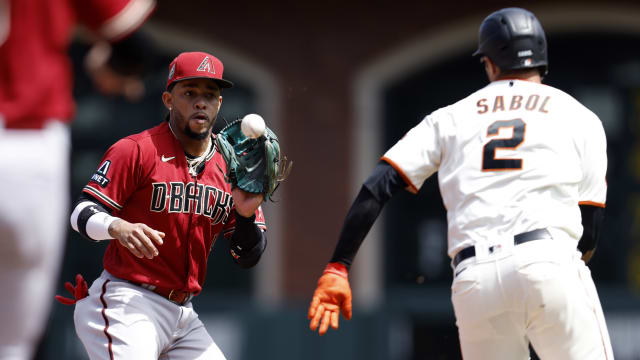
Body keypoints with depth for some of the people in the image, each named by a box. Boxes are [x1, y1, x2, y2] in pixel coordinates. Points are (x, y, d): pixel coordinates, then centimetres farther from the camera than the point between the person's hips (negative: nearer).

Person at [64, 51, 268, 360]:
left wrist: (246, 215, -10)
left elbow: (247, 258, 10)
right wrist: (117, 227, -32)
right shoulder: (136, 150, -6)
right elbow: (82, 214, -12)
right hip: (127, 306, -6)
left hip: (183, 315, 6)